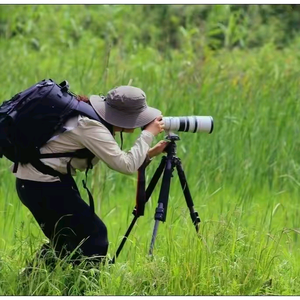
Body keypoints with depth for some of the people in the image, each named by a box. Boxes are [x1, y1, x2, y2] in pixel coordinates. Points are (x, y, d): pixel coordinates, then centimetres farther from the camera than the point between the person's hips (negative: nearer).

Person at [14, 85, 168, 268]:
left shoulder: (92, 117, 6)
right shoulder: (90, 128, -23)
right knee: (94, 235, -6)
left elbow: (118, 160, 11)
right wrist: (148, 134, -15)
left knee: (67, 241, 17)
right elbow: (127, 166, -25)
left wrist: (150, 154, -1)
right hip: (42, 185, -10)